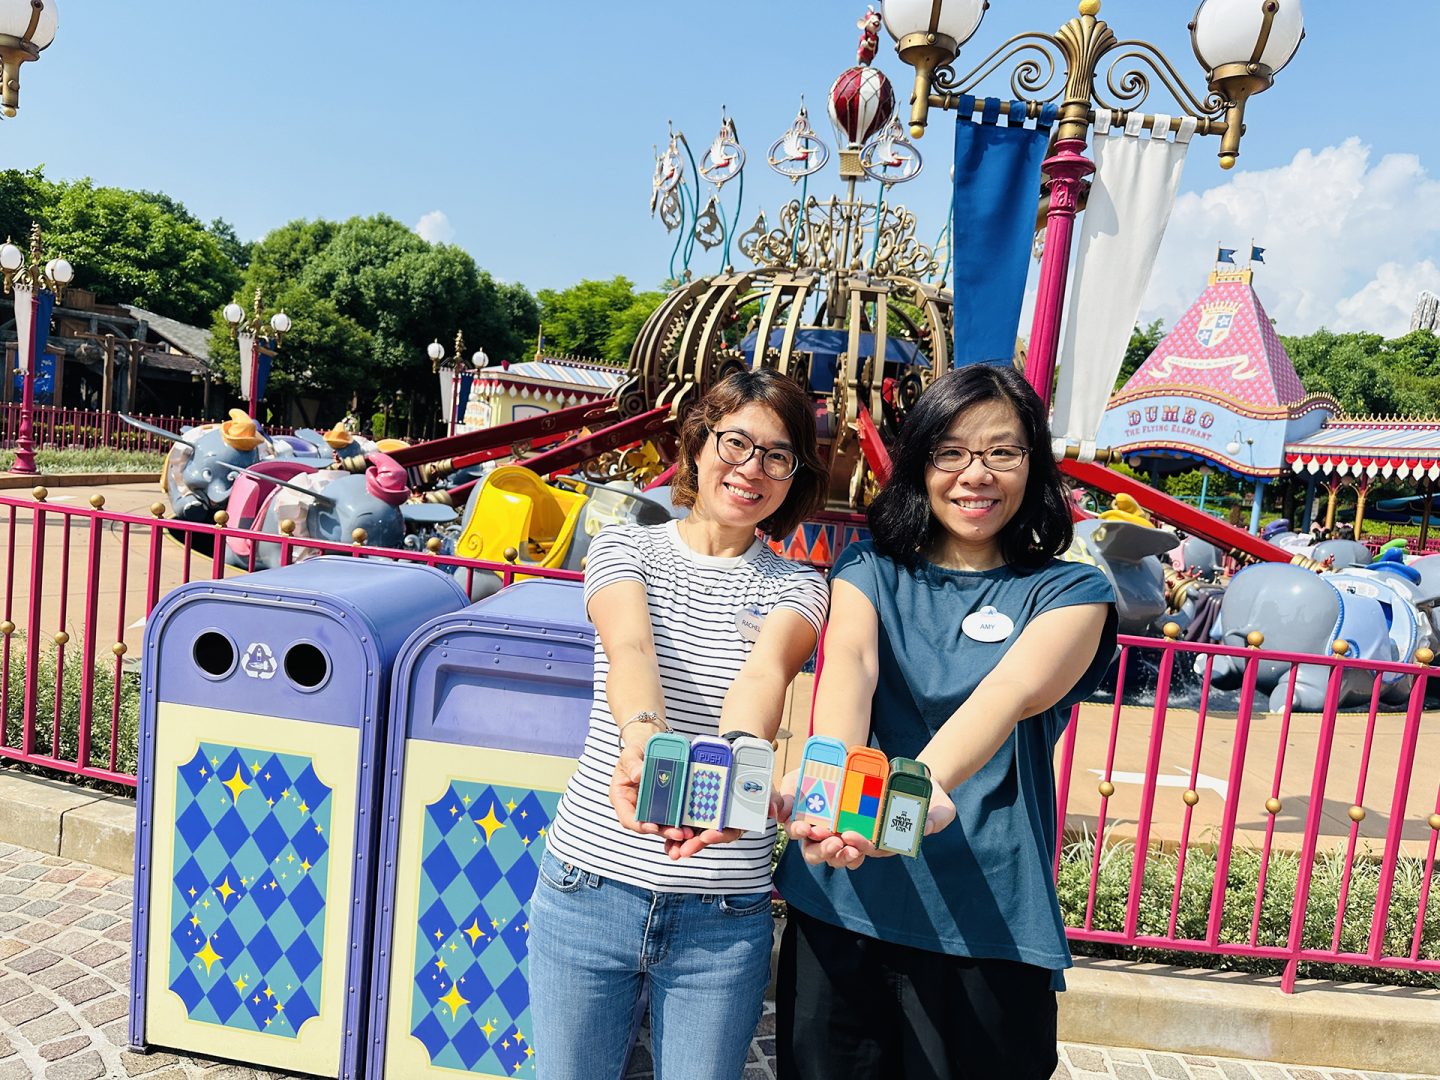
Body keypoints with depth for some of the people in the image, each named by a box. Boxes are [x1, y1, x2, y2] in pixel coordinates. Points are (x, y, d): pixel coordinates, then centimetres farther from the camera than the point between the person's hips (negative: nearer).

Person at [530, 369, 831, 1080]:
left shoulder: (797, 587, 2)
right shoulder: (625, 548, 0)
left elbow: (763, 674, -20)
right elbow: (630, 651, -20)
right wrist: (643, 738, -41)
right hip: (590, 889, 0)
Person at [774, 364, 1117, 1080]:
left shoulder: (1069, 591, 0)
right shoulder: (871, 567, 5)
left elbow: (1010, 692, -21)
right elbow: (850, 663, -15)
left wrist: (923, 783, -41)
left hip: (988, 924, -1)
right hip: (841, 902, 2)